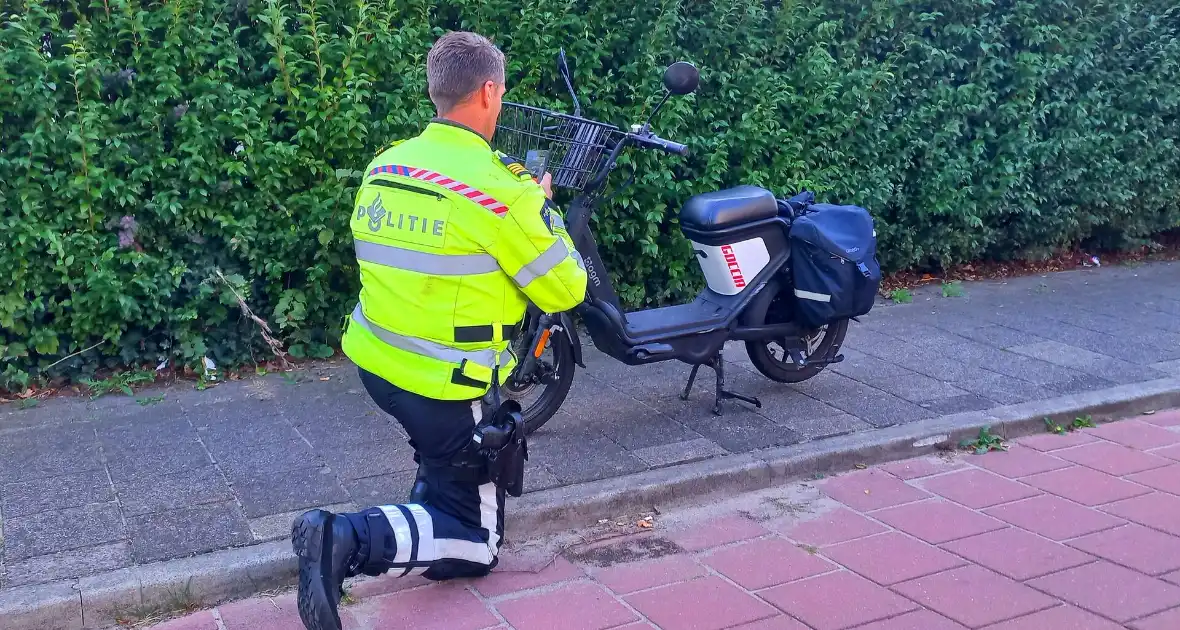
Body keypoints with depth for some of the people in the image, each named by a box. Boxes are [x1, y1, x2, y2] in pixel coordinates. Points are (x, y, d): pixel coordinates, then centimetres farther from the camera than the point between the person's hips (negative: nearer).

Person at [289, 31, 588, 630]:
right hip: (445, 384, -8)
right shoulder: (498, 189, -20)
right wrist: (540, 207, 5)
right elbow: (564, 289, -10)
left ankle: (428, 507, 31)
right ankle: (349, 538, -17)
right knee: (475, 544, 4)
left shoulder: (383, 166, 2)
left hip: (375, 360, 8)